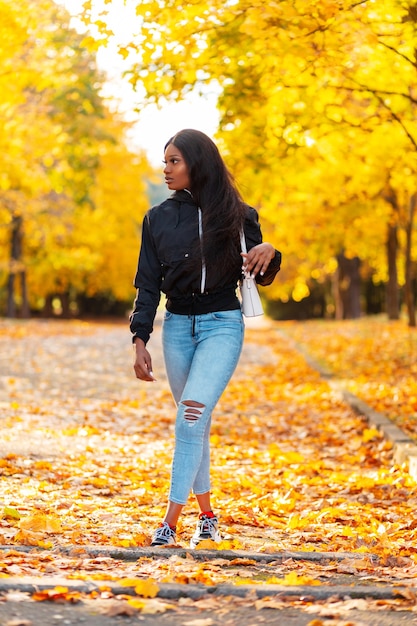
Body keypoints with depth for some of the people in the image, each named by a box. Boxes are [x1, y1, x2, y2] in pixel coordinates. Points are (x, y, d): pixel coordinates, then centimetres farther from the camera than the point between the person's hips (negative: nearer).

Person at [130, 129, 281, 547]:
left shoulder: (236, 215, -1)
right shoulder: (158, 219, 4)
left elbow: (261, 278, 3)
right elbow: (147, 285, 5)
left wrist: (269, 254, -20)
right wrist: (140, 341, -4)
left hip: (222, 325, -3)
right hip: (177, 326, 4)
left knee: (192, 415, -18)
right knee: (193, 422, 9)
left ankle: (171, 522, -18)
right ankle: (206, 516, 22)